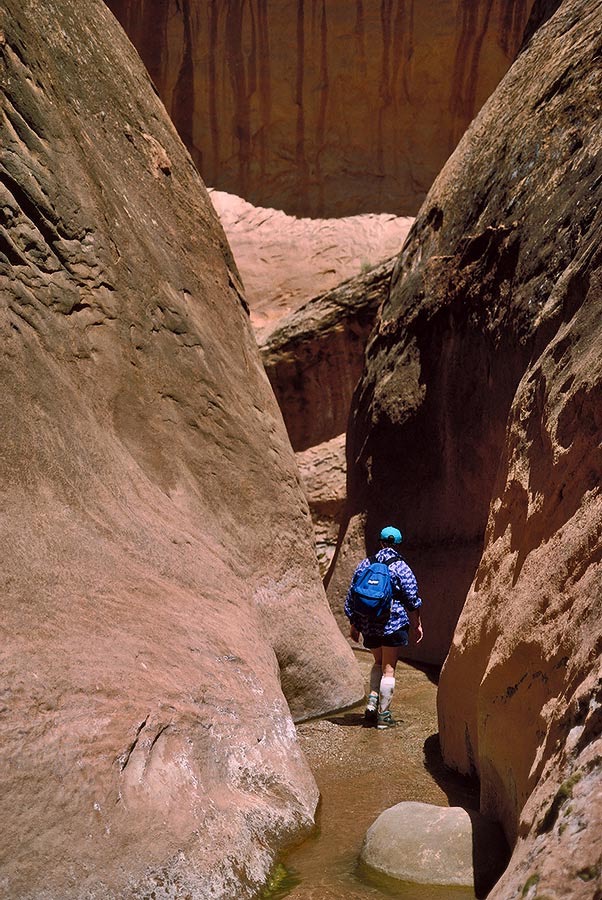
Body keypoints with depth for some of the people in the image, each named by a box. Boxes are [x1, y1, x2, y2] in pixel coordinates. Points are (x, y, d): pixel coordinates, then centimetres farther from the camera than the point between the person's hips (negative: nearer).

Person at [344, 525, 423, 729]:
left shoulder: (365, 565, 7)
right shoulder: (400, 567, -6)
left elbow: (351, 596, 10)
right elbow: (412, 599, -5)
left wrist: (353, 624, 18)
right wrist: (417, 625, 5)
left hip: (368, 626, 4)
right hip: (394, 624, -4)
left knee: (379, 663, 23)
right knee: (389, 668, 3)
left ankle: (372, 700, 5)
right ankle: (384, 715, 3)